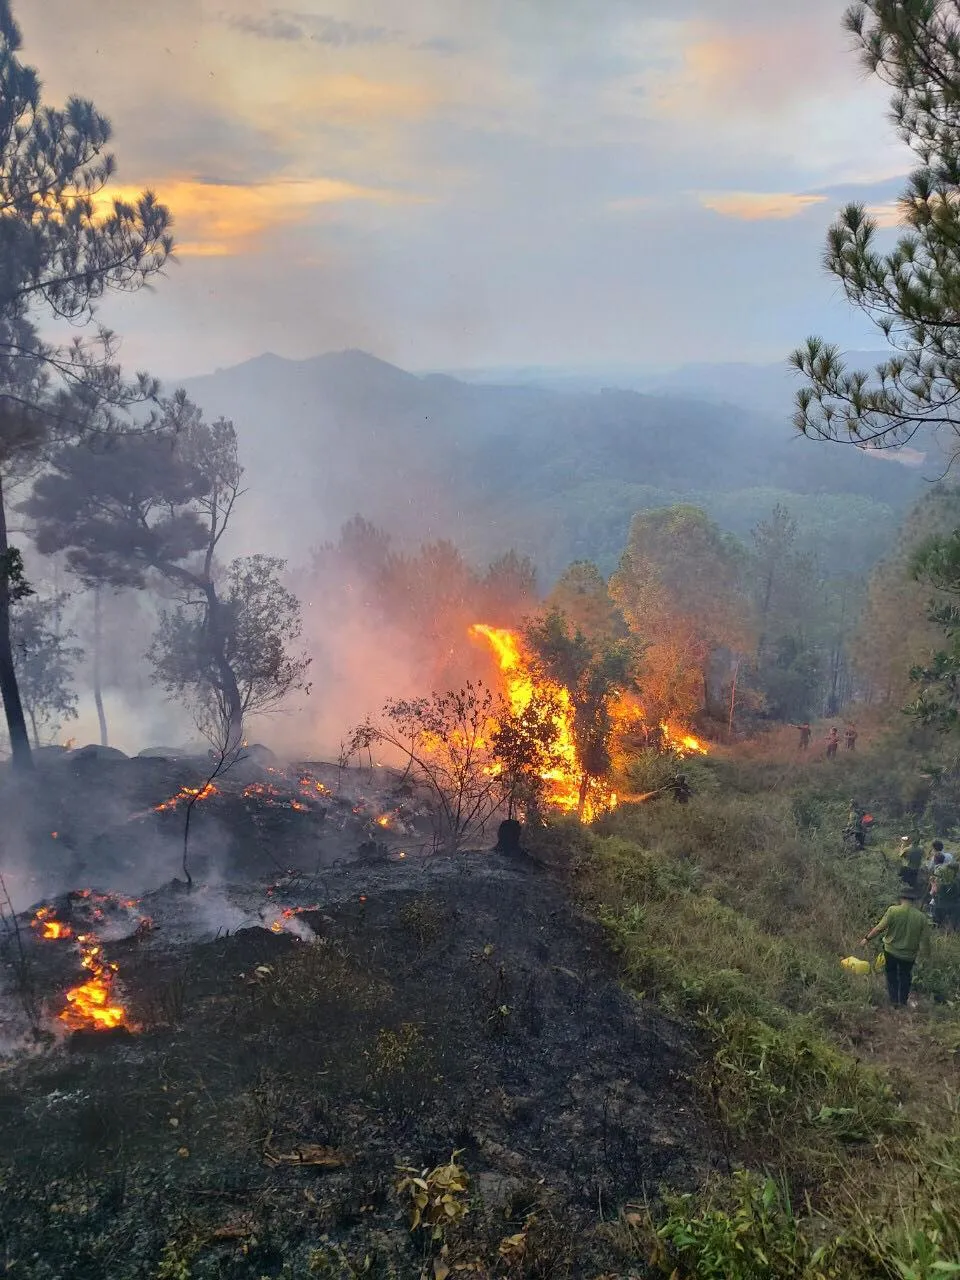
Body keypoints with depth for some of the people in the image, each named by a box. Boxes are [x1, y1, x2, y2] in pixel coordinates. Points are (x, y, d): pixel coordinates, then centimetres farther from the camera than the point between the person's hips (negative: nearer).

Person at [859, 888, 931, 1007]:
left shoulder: (893, 911, -19)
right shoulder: (921, 917, -13)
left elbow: (880, 928, -17)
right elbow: (925, 939, -7)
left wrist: (867, 938, -4)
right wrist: (925, 955, 8)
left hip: (891, 951, -1)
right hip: (909, 955, 1)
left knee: (891, 975, 21)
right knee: (905, 977, 23)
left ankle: (894, 1001, 21)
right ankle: (903, 1001, 33)